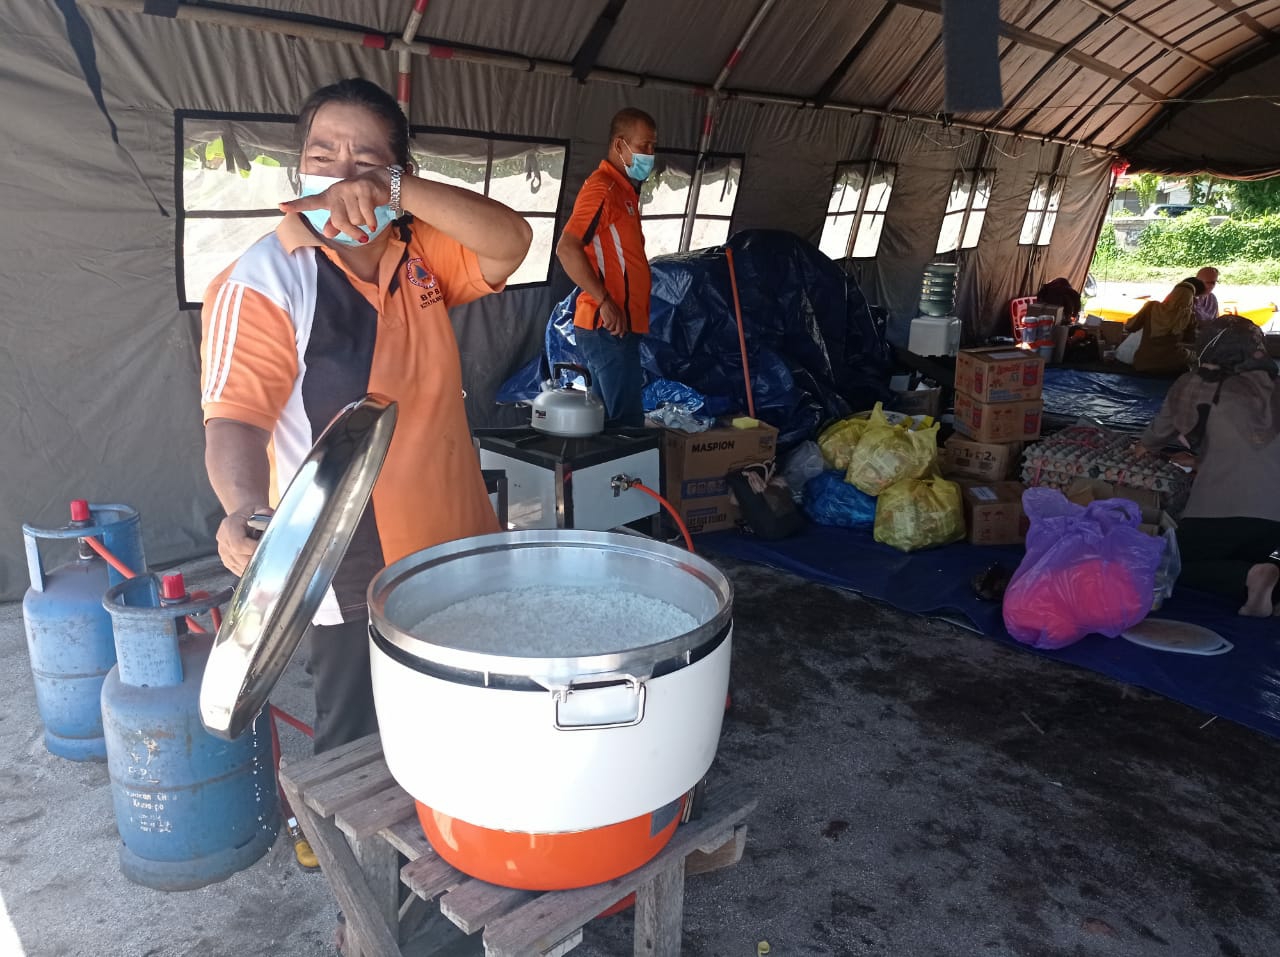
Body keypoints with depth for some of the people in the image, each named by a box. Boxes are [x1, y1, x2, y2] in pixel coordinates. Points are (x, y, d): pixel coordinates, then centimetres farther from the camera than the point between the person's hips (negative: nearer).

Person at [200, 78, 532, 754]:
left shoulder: (417, 250, 4)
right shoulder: (261, 282, -12)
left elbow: (509, 243, -13)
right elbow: (236, 418, -21)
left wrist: (398, 191, -27)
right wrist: (245, 508, -41)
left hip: (456, 552, 6)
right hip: (356, 577, -5)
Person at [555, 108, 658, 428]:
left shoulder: (625, 190, 19)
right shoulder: (601, 188, -12)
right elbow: (567, 249, -23)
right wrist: (606, 302, -22)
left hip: (618, 327, 10)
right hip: (608, 328, -10)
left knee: (607, 419, 14)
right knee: (627, 424, -9)